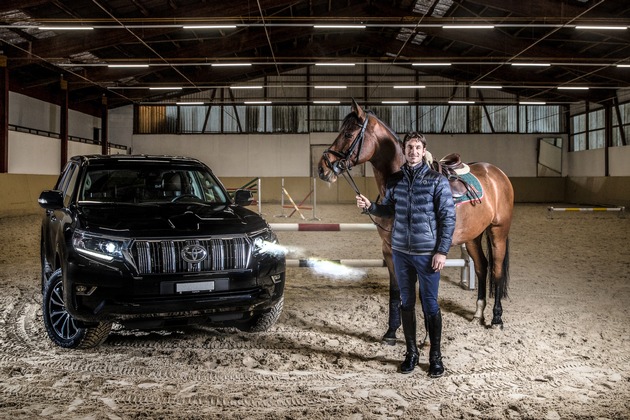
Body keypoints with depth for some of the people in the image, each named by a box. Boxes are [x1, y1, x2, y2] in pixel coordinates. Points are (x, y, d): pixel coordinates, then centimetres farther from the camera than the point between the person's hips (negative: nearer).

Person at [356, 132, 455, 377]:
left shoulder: (437, 181, -7)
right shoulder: (394, 181, 5)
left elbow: (448, 218, -7)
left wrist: (442, 251, -12)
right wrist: (369, 207, -2)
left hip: (427, 253, -4)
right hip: (400, 251, 4)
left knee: (430, 305, 3)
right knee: (406, 303, 12)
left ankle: (435, 356, 16)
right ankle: (411, 353, 25)